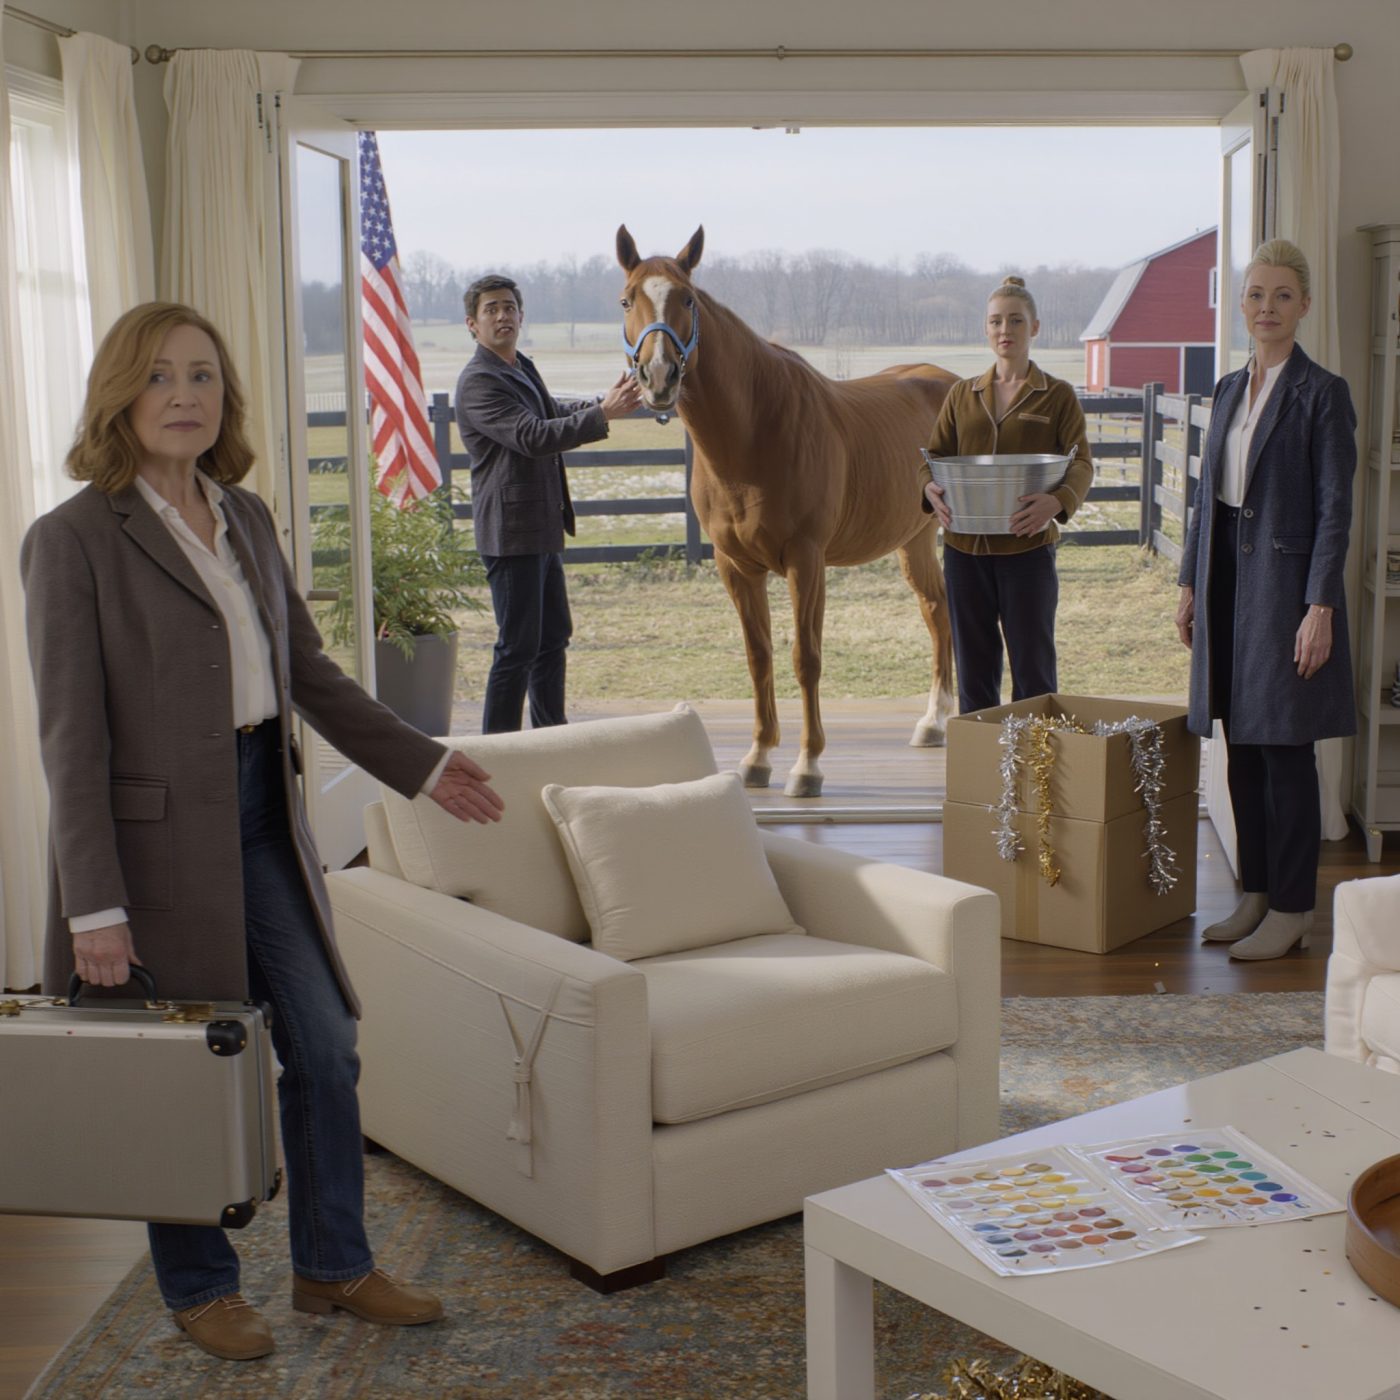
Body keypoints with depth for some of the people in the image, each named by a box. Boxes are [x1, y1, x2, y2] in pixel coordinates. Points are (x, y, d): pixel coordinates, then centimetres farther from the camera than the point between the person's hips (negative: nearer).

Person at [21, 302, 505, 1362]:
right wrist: (95, 906, -17)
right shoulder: (72, 540, -11)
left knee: (325, 1048, 10)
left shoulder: (246, 518, 9)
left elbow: (309, 671, 16)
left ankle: (335, 1266, 29)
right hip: (158, 835, -6)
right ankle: (200, 1288, 30)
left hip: (263, 820, 6)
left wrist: (420, 763, 14)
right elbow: (72, 737, -14)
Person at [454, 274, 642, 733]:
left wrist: (604, 402, 20)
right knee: (518, 646, -8)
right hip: (511, 532, -10)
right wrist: (603, 415, -29)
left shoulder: (522, 369, 15)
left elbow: (552, 411, 35)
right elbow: (533, 436, -26)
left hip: (541, 529, 10)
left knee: (553, 637, 16)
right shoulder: (479, 381, -15)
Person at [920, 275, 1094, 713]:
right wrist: (931, 488, -14)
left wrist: (1058, 500, -28)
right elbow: (935, 453, 11)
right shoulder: (962, 395, 12)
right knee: (973, 669, 9)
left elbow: (1082, 463, -6)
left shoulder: (1058, 396, 2)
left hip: (1027, 548, -3)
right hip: (965, 547, 3)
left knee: (1033, 669, 1)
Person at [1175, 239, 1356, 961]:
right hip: (1228, 579, 7)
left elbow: (1335, 508, -11)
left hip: (1284, 579, -7)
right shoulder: (1229, 389, 12)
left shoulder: (1322, 393, -8)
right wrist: (1190, 584, 12)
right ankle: (1255, 894, 21)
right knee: (1242, 748, 11)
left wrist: (1320, 608, -16)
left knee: (1285, 751, -2)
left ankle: (1291, 909, 7)